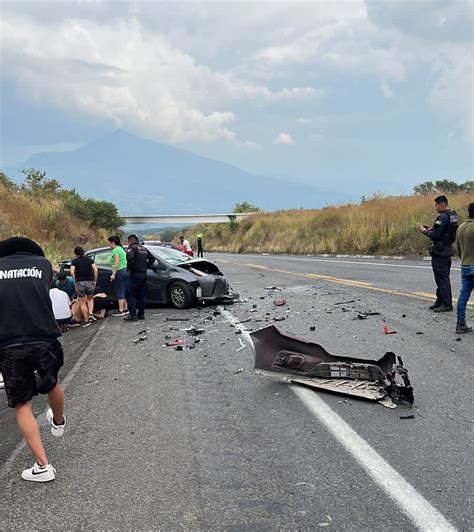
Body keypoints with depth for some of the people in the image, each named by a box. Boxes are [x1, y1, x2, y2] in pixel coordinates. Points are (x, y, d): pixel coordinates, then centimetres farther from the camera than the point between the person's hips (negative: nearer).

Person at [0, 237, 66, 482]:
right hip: (44, 340, 1)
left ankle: (43, 466, 6)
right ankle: (58, 422, 55)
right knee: (52, 385, 27)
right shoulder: (43, 263, 6)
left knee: (22, 406, 9)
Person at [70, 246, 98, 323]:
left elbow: (72, 272, -12)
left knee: (83, 303, 8)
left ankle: (86, 320, 8)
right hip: (90, 282, 2)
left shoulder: (74, 261, 4)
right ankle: (90, 314, 1)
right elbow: (96, 270, -2)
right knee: (90, 299, 22)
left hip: (80, 283, -2)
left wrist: (75, 283, -4)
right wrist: (95, 281, 5)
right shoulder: (89, 259, 9)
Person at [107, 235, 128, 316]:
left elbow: (117, 263, -19)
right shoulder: (121, 249, 18)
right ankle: (125, 309, 17)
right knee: (124, 291, 13)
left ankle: (121, 311, -6)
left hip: (120, 272, -10)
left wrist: (113, 274, -18)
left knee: (120, 292, -7)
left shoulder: (115, 250, -11)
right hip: (125, 271, 10)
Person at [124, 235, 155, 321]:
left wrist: (130, 268, -14)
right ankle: (141, 314, 15)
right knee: (142, 295, 12)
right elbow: (152, 258, 20)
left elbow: (130, 259, -26)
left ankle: (133, 315, -11)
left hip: (135, 275, -8)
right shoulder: (144, 249, 16)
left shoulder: (132, 248, -9)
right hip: (144, 275, 8)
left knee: (129, 295, -5)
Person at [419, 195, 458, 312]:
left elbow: (435, 235, -22)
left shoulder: (443, 217, -18)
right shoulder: (453, 216, 12)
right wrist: (432, 229, 13)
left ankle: (447, 304, -4)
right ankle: (440, 301, 24)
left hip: (440, 252, -10)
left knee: (442, 278, -6)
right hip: (448, 250, 10)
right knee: (443, 277, 16)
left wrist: (425, 231, -6)